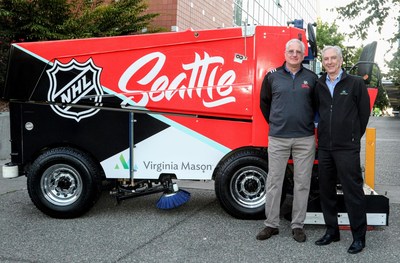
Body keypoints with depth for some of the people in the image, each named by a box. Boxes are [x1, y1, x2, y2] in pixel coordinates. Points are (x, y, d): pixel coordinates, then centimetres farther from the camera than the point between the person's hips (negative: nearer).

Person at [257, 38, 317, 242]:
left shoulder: (312, 78, 5)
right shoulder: (272, 77, 5)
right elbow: (264, 102, 15)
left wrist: (309, 123, 9)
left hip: (305, 139, 0)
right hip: (277, 139, 0)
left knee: (302, 183, 5)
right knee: (274, 182, 5)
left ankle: (297, 225, 17)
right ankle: (271, 224, 16)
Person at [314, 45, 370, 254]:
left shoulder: (355, 83, -1)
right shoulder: (319, 86, 10)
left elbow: (364, 112, 3)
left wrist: (353, 136, 7)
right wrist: (324, 134, 13)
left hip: (347, 148, -5)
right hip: (324, 147, 5)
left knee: (352, 191, -2)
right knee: (326, 190, 11)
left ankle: (359, 236, 9)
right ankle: (332, 231, 24)